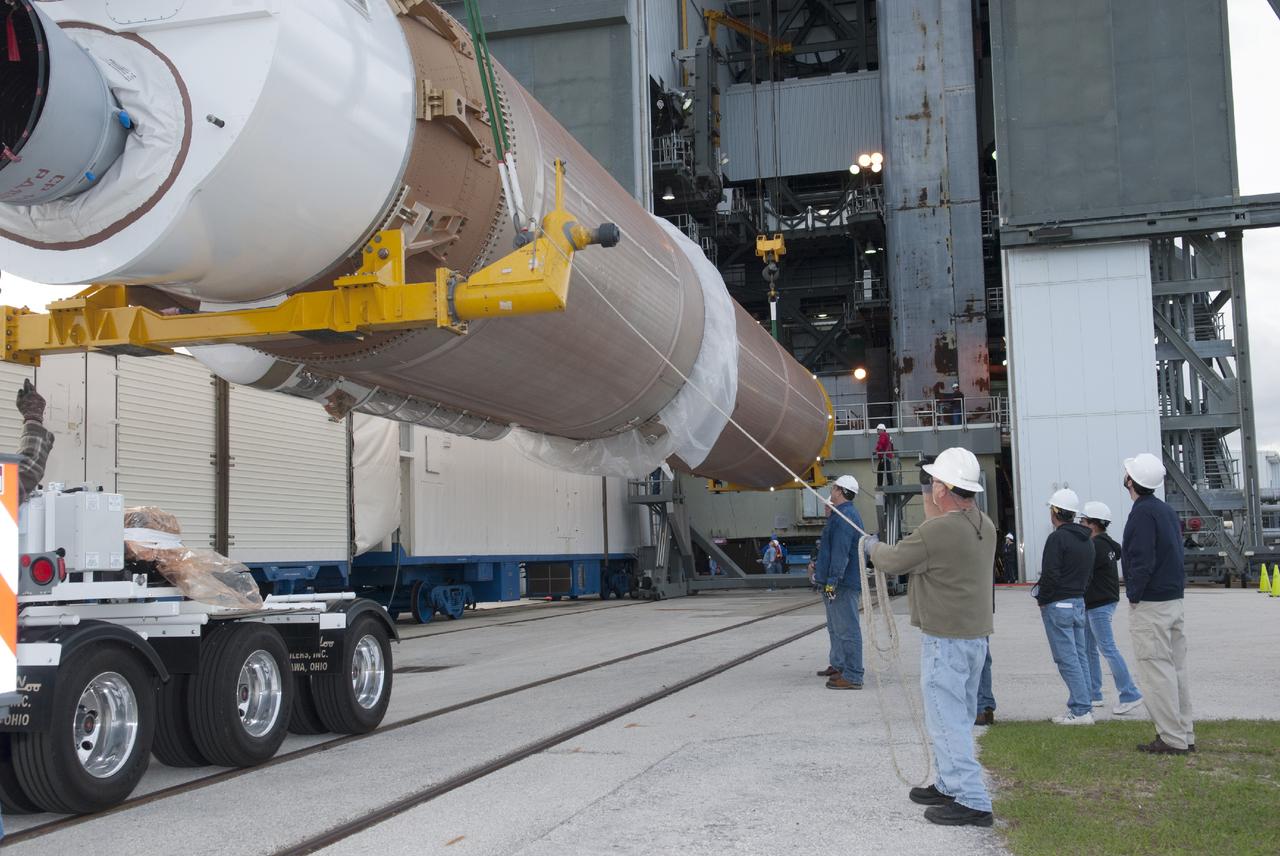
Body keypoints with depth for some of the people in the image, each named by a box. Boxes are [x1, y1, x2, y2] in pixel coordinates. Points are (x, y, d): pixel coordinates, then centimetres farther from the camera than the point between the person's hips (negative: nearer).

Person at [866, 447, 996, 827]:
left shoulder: (937, 530, -22)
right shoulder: (984, 525, 6)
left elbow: (893, 561, -8)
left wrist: (873, 546, 13)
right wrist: (928, 498, 28)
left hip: (946, 638, -9)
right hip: (976, 635, 9)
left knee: (947, 717, -4)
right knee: (959, 716, 19)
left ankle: (971, 801, -5)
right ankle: (951, 785, 31)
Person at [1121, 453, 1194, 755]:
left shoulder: (1142, 513, -15)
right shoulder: (1166, 510, 14)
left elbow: (1142, 561, -21)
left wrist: (1134, 596, -13)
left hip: (1149, 605, -9)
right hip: (1174, 600, 9)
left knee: (1156, 671, -5)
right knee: (1176, 668, 12)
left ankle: (1172, 739, -3)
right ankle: (1185, 735, 16)